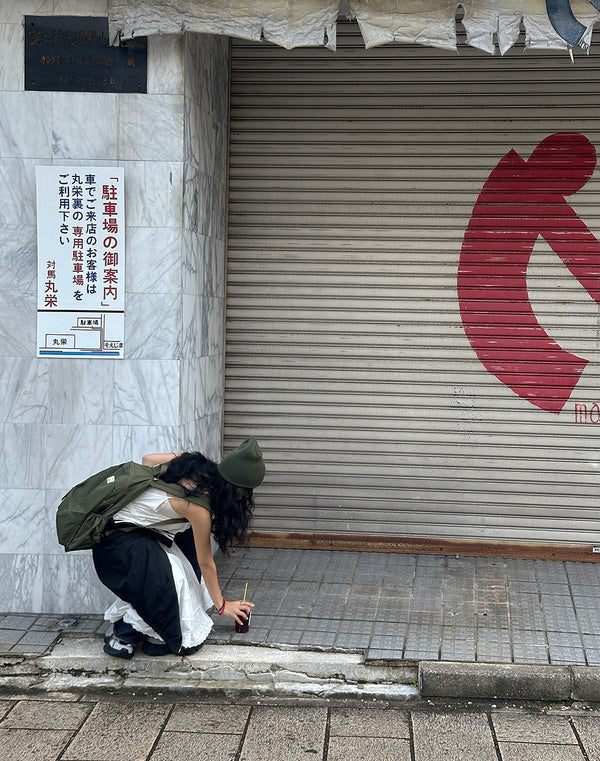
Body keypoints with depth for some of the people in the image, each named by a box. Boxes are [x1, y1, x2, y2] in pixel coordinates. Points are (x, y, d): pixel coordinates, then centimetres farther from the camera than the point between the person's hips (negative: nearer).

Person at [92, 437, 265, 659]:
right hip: (117, 541, -10)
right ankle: (121, 636, -6)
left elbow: (147, 460, 6)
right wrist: (222, 605, 2)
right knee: (168, 581, -25)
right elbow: (206, 563, -12)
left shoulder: (200, 467, -6)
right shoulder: (197, 507, -26)